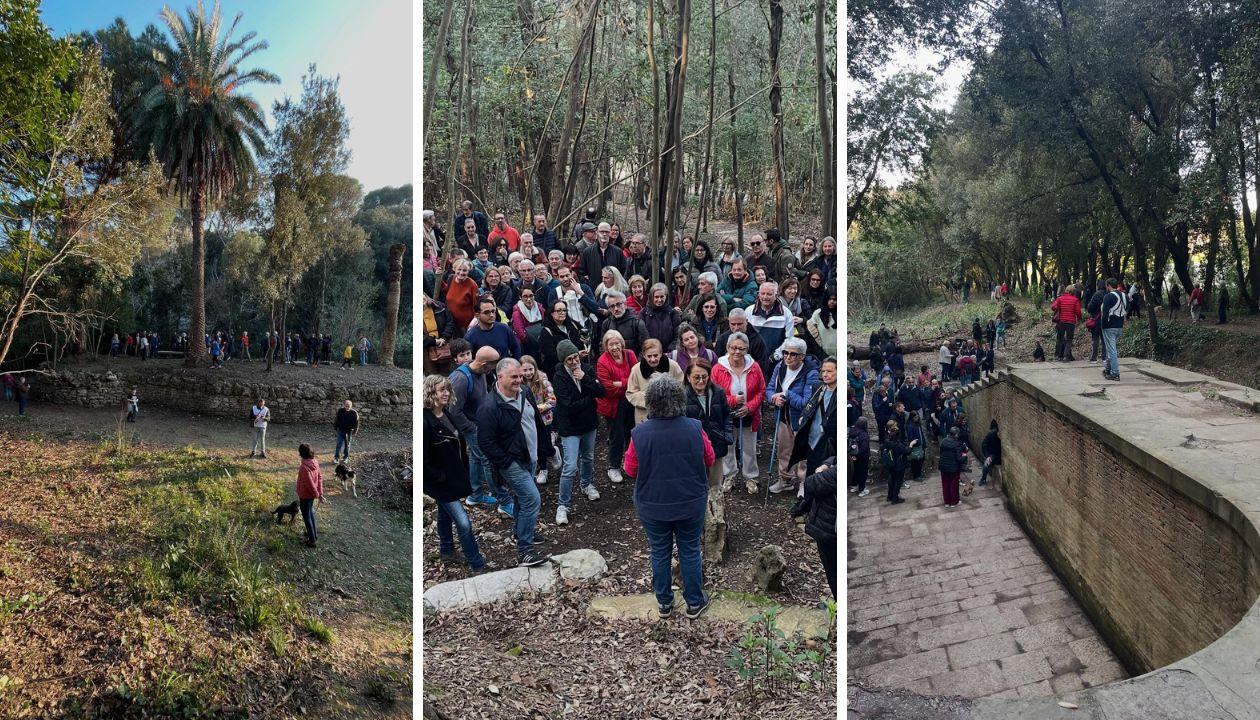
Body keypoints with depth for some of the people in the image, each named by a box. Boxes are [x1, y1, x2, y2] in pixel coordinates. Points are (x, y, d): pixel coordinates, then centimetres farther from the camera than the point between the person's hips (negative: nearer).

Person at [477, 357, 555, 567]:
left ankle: (521, 531, 42)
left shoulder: (525, 393, 2)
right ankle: (524, 550, -7)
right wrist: (505, 463, -17)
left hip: (531, 459, 8)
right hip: (512, 463, -8)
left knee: (524, 498, 21)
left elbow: (538, 423, 15)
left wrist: (543, 449, 15)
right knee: (532, 499, -15)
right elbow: (486, 442, -19)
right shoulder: (489, 407, -22)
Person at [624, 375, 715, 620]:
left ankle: (664, 603, 31)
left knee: (660, 553, 17)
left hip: (653, 506, 0)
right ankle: (695, 603, 29)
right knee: (690, 551, 16)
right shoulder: (695, 428, -15)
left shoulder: (640, 434, -18)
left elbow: (631, 469, -5)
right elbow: (709, 460, 1)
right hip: (691, 504, 0)